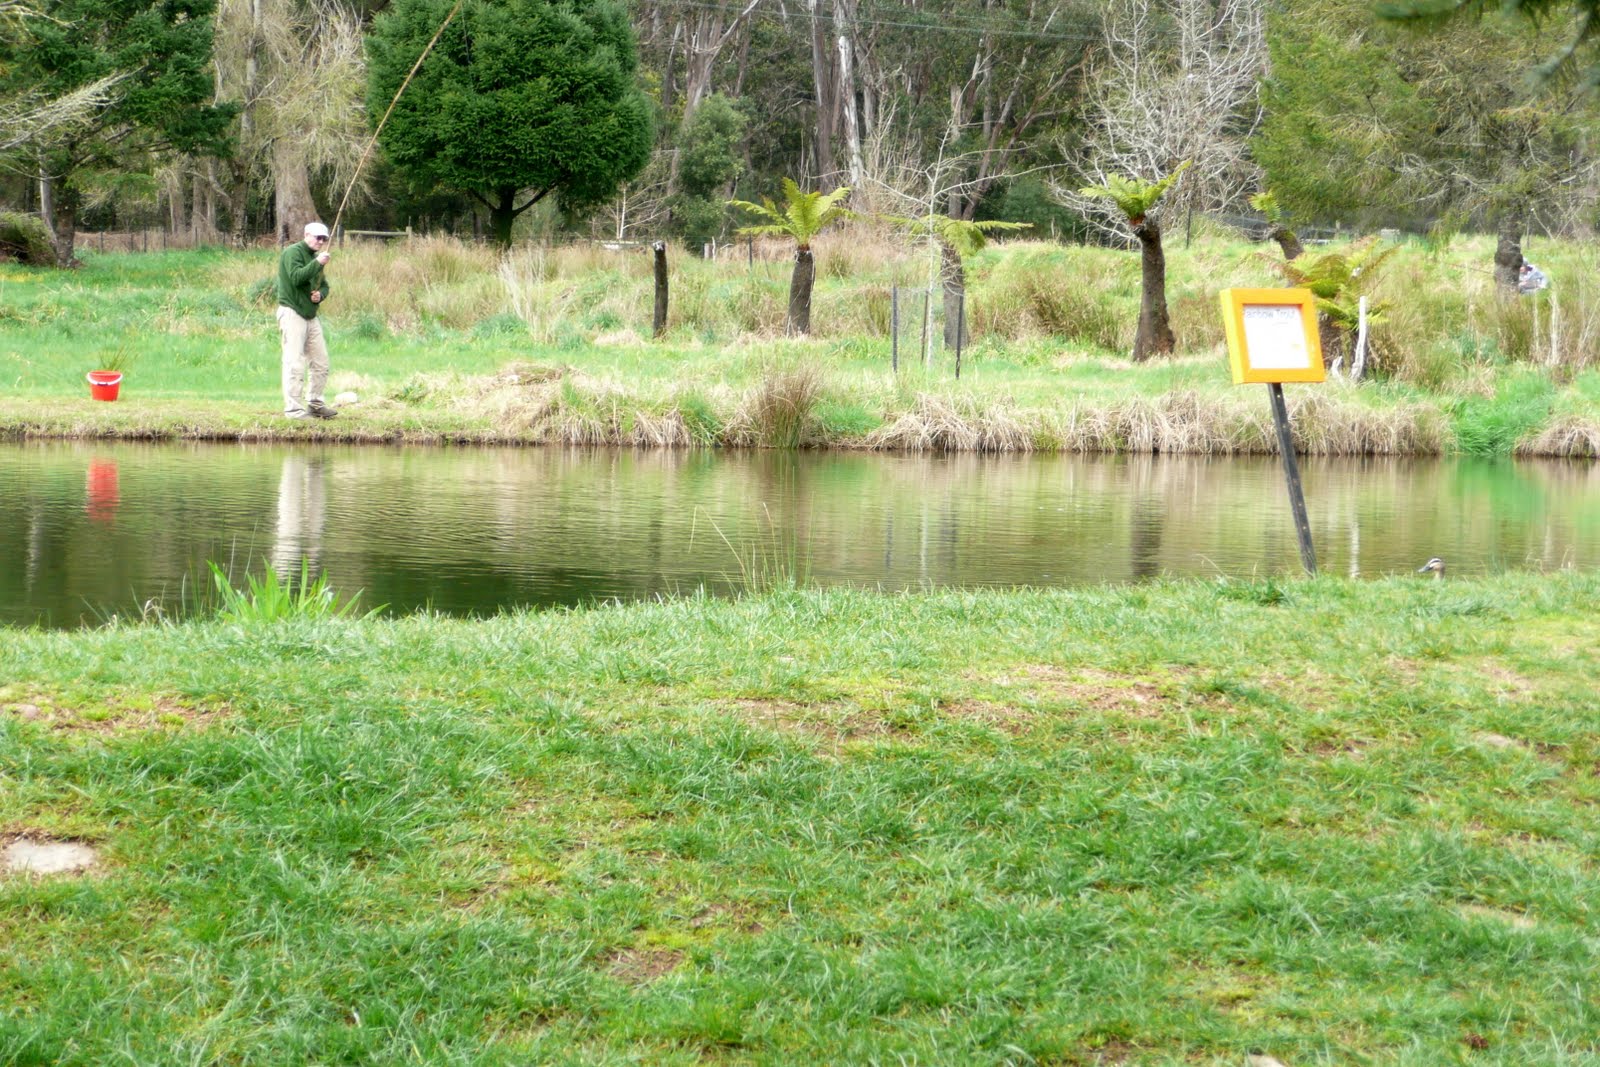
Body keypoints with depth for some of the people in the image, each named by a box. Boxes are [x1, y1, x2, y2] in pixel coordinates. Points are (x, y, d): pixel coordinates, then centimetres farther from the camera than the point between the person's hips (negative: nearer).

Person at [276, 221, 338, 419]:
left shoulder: (315, 257, 19)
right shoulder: (293, 252, -8)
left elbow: (324, 285, 21)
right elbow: (296, 277, -22)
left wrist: (320, 294, -1)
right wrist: (317, 264, -26)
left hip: (310, 315, 9)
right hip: (292, 313, -9)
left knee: (321, 363, 9)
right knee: (295, 364, -9)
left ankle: (315, 403, 20)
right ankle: (293, 408, -8)